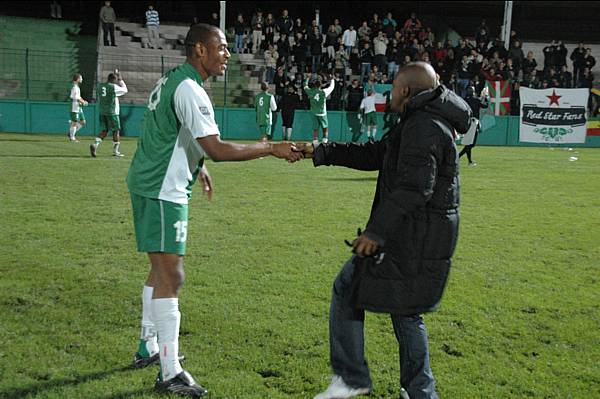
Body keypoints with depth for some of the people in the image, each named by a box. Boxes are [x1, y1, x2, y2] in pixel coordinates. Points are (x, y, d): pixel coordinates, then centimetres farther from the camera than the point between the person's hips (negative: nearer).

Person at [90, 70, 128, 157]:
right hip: (112, 112, -6)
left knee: (104, 130, 11)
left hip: (102, 112, 6)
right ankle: (115, 151, 12)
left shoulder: (100, 86, 6)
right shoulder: (114, 87, -11)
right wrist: (120, 80, 12)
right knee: (116, 130, 7)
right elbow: (125, 90, 4)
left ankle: (95, 144, -12)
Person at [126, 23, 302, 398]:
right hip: (163, 192, -11)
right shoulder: (189, 90, -19)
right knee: (172, 275, -10)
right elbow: (217, 149, -26)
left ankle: (148, 348, 32)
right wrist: (273, 148, -20)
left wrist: (196, 166, 31)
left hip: (149, 184, 11)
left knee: (163, 268, 19)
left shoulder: (173, 79, 13)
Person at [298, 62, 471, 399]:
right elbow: (375, 154, 21)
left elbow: (413, 188, -26)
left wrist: (376, 231, -27)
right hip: (430, 238, 10)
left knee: (347, 289, 1)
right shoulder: (428, 123, 17)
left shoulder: (423, 127, -16)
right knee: (406, 311, 18)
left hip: (411, 238, -10)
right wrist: (322, 152, 19)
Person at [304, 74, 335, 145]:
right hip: (322, 113, -2)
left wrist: (308, 78, 25)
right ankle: (325, 141, 5)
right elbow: (331, 87, 4)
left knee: (315, 129, 6)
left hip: (314, 113, 2)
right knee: (325, 128, 12)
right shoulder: (324, 92, -13)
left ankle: (315, 143, 1)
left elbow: (305, 86, 13)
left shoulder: (311, 91, -8)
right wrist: (332, 79, 21)